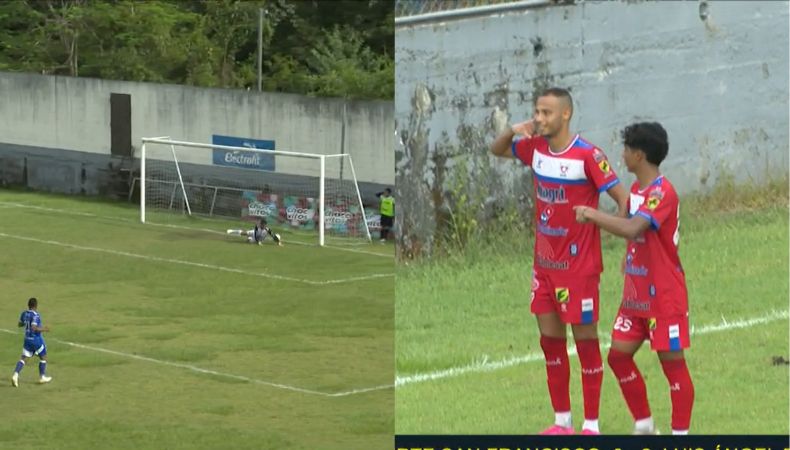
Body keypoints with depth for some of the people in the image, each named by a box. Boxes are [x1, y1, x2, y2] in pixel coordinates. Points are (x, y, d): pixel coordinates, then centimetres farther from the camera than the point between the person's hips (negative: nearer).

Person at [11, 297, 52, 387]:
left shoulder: (24, 314, 2)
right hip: (36, 339, -6)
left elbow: (20, 324, 16)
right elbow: (34, 328, -28)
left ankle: (15, 374, -15)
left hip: (27, 339, 6)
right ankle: (42, 377, 22)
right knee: (43, 357, 14)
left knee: (24, 358, 5)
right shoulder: (35, 315, -20)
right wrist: (44, 329, -16)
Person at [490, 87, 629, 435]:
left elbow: (622, 198, -15)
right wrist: (511, 132, -2)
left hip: (579, 265, -7)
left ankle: (591, 426, 8)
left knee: (585, 339, 1)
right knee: (550, 338, 11)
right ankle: (562, 421, 21)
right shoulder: (536, 147, 3)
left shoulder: (588, 155, -17)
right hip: (545, 262, 7)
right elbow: (496, 151, 19)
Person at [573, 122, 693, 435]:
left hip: (664, 295, -9)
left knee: (672, 361, -1)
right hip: (636, 294, 9)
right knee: (618, 354, 8)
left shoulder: (662, 193, -20)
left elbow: (632, 229, -35)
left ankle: (680, 433, 8)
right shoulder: (637, 189, 10)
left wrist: (592, 214, -28)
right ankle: (644, 426, 21)